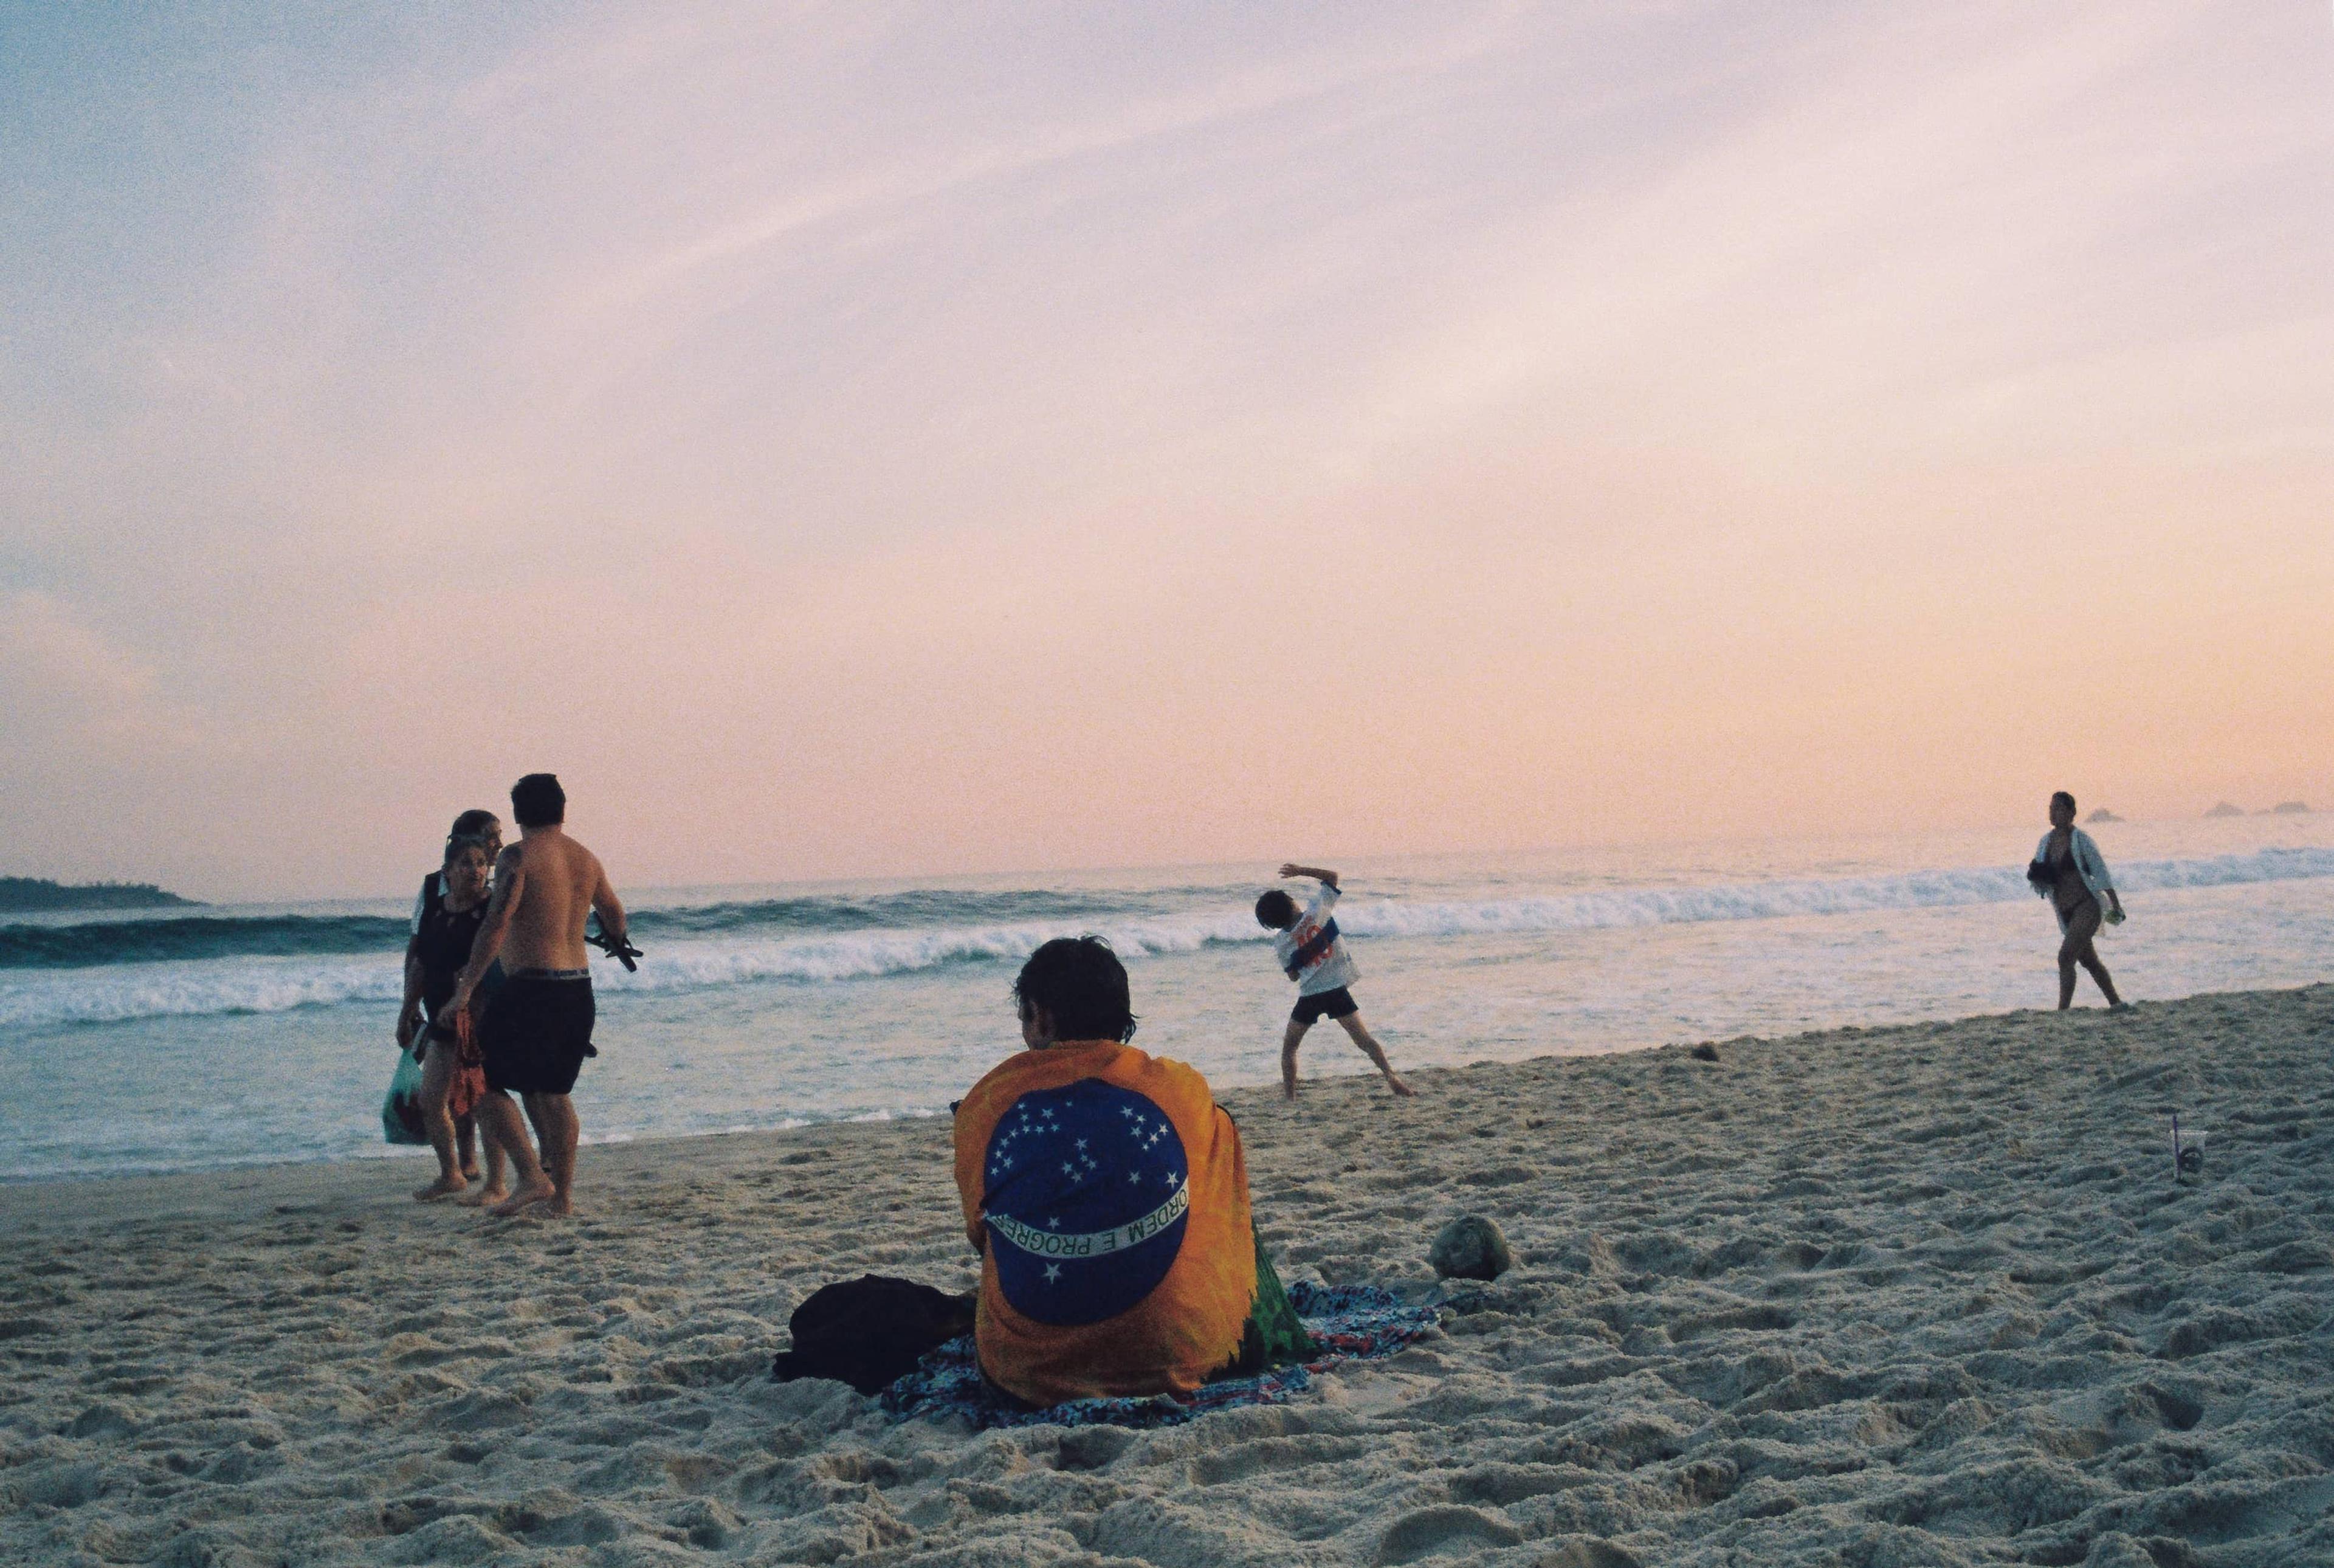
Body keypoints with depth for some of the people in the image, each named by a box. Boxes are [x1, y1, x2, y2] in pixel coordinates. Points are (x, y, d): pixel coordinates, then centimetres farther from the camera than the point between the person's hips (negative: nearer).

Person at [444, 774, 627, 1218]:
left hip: (530, 988, -7)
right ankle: (561, 1195, 18)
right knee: (551, 1090, 19)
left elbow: (496, 926, -19)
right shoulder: (586, 859, 12)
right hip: (578, 988, 7)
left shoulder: (517, 857, -9)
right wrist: (617, 942, 53)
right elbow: (614, 914, 30)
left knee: (484, 1082, 3)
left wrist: (465, 991, -19)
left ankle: (533, 1177, -10)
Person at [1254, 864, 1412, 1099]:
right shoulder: (1317, 910, -7)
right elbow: (1332, 876, 5)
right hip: (1337, 989, 1)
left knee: (1289, 1046, 15)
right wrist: (1301, 871, 5)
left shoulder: (1280, 945, -4)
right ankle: (1390, 1076, -10)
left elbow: (1293, 976, 8)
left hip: (1309, 997, -1)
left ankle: (1289, 1095, 8)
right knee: (1363, 1038, 3)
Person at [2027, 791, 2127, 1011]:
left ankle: (2063, 1011, -20)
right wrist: (2037, 877, -11)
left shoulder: (2080, 839, -10)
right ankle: (2116, 1004, 34)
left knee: (2066, 957, -19)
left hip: (2088, 906, -7)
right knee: (2090, 961, 18)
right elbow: (2037, 877, 13)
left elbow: (2101, 871, -8)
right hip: (2066, 913, 7)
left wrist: (2115, 904, -9)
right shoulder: (2046, 842, 6)